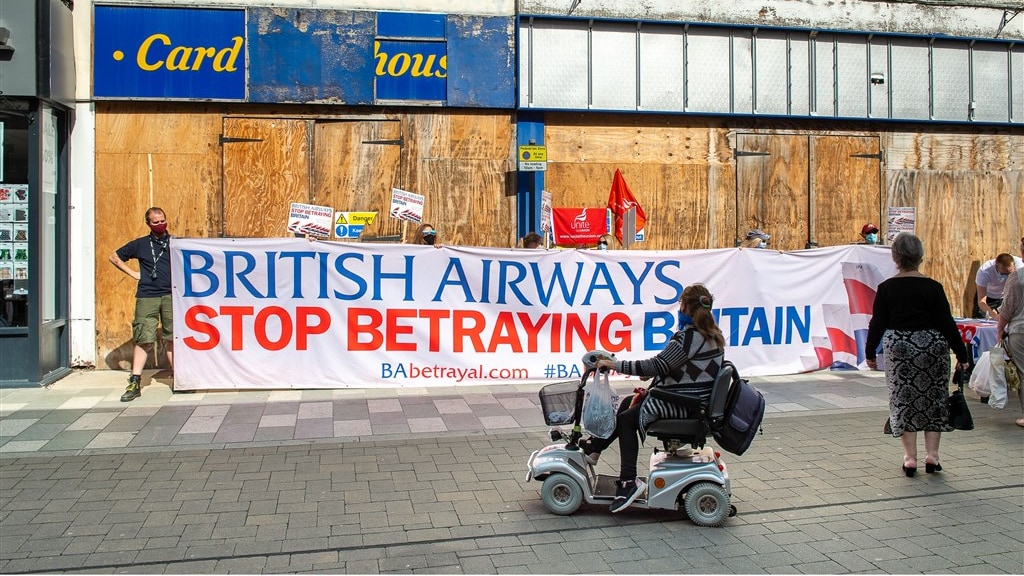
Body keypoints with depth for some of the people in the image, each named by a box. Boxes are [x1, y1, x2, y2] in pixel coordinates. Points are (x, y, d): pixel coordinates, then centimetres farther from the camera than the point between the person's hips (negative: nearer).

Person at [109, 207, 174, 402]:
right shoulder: (140, 244, 10)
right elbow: (114, 257, 19)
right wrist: (133, 273, 8)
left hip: (171, 296, 0)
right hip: (146, 297, 0)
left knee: (172, 339, 3)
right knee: (143, 340, -3)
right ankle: (135, 383, -1)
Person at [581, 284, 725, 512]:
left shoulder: (689, 336, -21)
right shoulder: (713, 335, 9)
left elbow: (656, 366, -24)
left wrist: (615, 364, -19)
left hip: (684, 404, -10)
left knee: (626, 419, -6)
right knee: (629, 403, 16)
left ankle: (628, 482, -5)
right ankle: (595, 446, 20)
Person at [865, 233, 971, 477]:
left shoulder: (886, 288, -4)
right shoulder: (932, 287, -5)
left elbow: (877, 323, 0)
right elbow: (946, 323, -4)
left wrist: (870, 352, 12)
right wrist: (962, 354, 4)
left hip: (898, 347, 0)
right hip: (932, 346, 0)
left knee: (903, 401, 6)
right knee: (933, 399, 12)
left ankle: (910, 457, 4)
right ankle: (931, 454, 11)